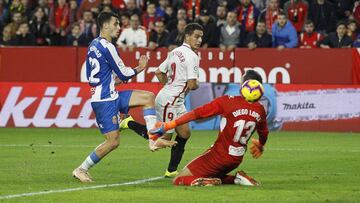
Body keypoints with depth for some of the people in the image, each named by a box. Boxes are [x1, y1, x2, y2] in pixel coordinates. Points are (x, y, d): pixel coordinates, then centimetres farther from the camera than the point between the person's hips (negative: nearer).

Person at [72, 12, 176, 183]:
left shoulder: (94, 45, 13)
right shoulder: (107, 47, -16)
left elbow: (90, 75, 20)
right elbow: (123, 74, -11)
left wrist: (114, 79, 19)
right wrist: (139, 69, 8)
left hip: (111, 96, 10)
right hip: (105, 100, -10)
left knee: (148, 97, 8)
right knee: (113, 142, -7)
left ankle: (153, 140, 0)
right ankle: (81, 169, 3)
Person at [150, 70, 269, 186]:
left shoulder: (227, 102, -16)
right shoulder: (259, 110, -3)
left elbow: (195, 114, -16)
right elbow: (264, 133, 17)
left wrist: (167, 126, -11)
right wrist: (260, 146, 41)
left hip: (219, 155, -5)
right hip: (237, 159, 5)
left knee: (178, 180, 2)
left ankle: (206, 182, -24)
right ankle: (238, 178, 5)